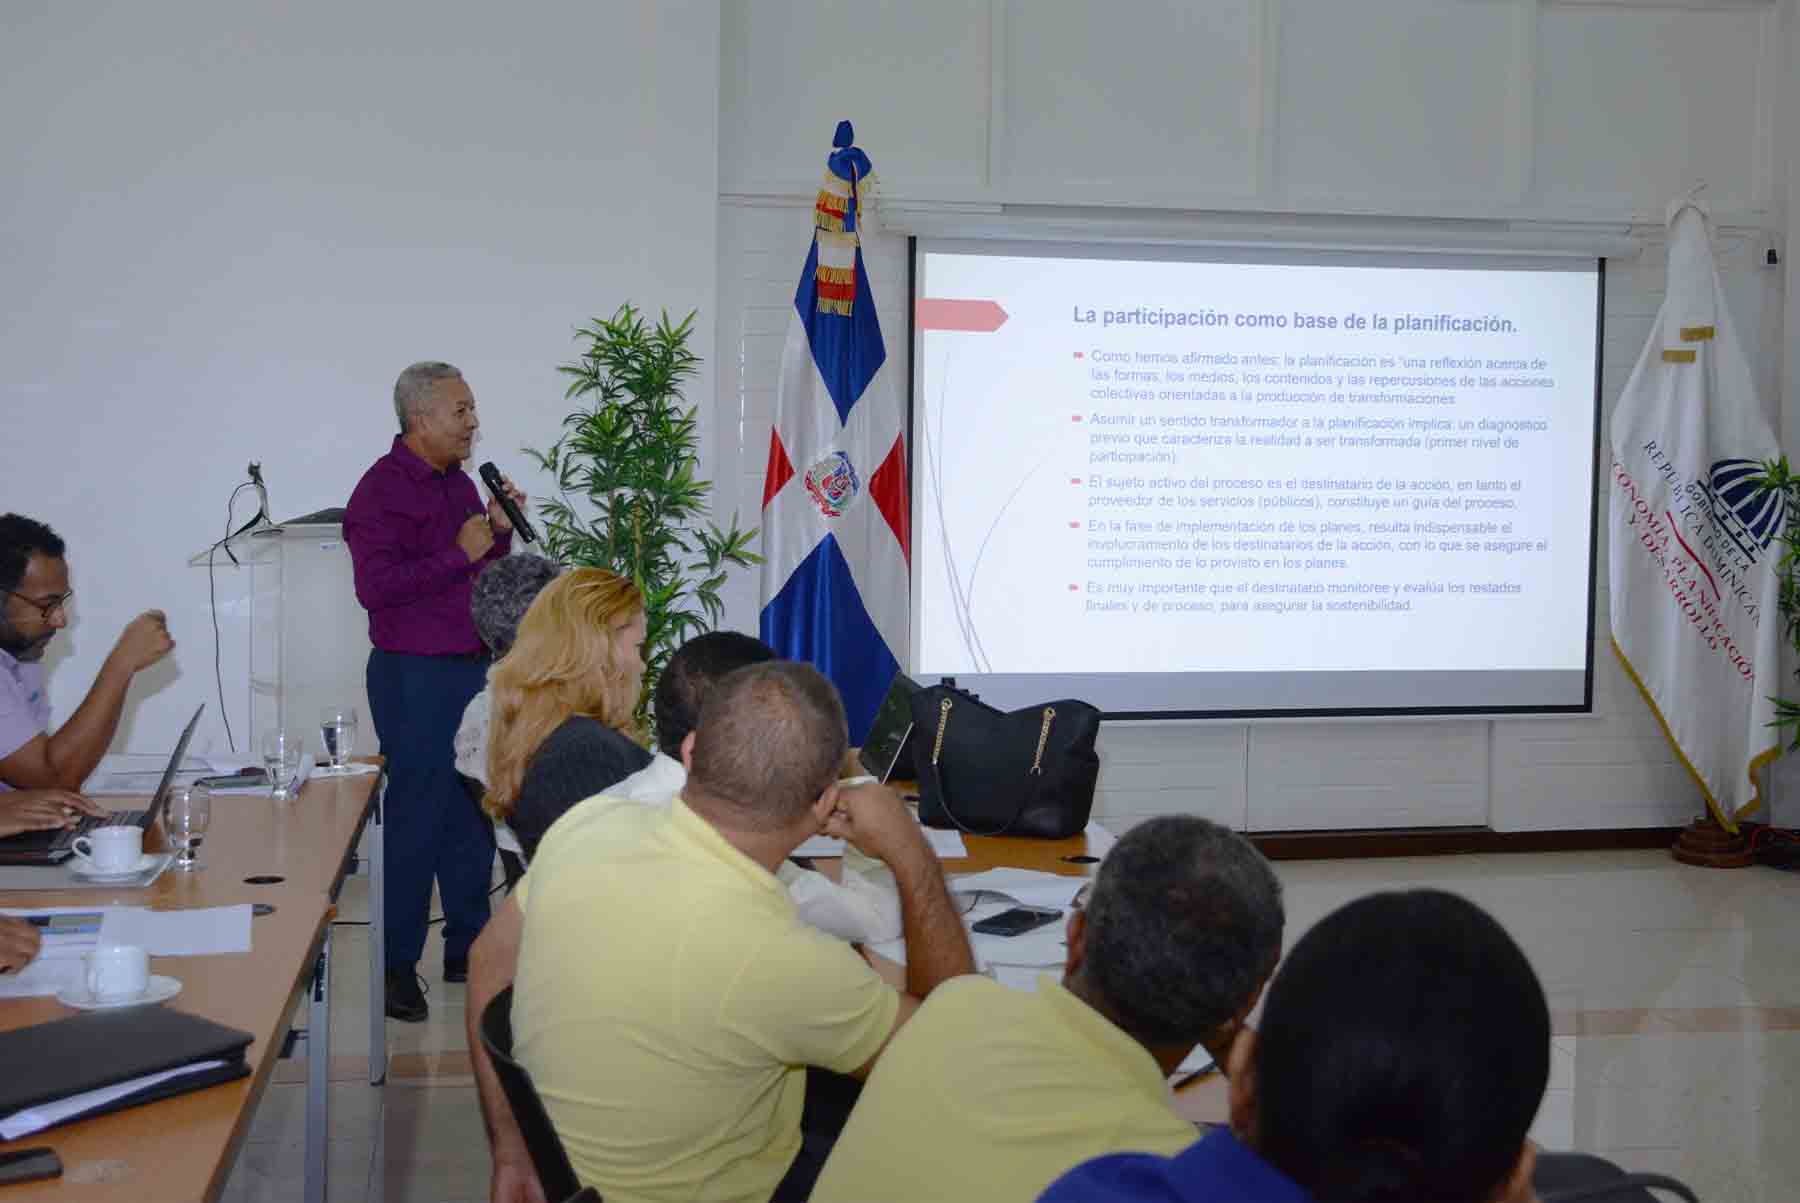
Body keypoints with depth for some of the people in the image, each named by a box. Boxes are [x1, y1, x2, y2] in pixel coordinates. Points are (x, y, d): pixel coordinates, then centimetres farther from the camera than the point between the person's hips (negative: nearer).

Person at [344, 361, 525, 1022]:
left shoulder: (458, 484, 14)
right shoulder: (382, 489, -11)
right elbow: (375, 587, -21)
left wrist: (499, 533, 5)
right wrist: (459, 554, -18)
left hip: (472, 666, 8)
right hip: (414, 675, -8)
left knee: (474, 815, 12)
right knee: (415, 817, -4)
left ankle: (467, 948, 23)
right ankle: (397, 965, 6)